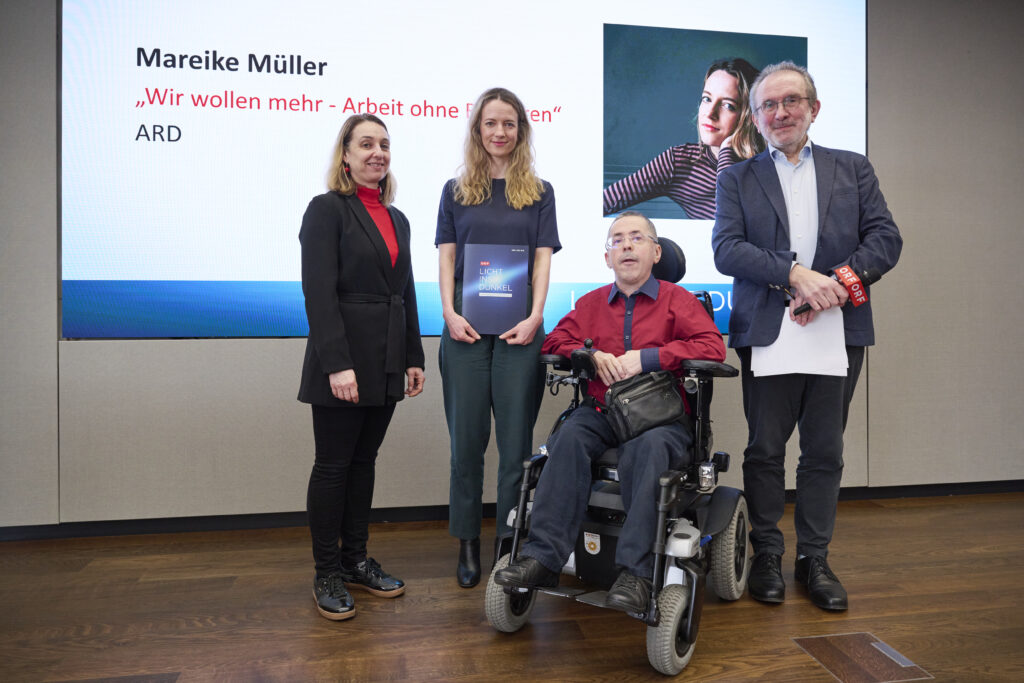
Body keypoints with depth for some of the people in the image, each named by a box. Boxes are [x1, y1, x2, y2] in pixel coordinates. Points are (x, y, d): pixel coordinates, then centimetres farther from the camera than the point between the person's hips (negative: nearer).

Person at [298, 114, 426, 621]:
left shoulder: (397, 219, 16)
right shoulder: (327, 209, -4)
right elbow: (318, 292, -14)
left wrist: (414, 358, 13)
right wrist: (336, 364, -21)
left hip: (386, 365, 7)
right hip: (343, 363, -6)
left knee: (364, 460, 13)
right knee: (333, 465, 2)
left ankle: (356, 560, 25)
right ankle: (327, 574, 15)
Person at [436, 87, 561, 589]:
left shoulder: (539, 193, 11)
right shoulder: (456, 190, 12)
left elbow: (543, 260, 4)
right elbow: (447, 258, 7)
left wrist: (535, 316, -9)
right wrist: (450, 312, -8)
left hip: (519, 327, 0)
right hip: (466, 326, 1)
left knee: (515, 437, 3)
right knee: (467, 436, 4)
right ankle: (468, 543, 17)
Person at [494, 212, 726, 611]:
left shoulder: (678, 301, 9)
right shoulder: (592, 303, 21)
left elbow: (713, 347, -5)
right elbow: (555, 341, 18)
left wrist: (646, 357, -14)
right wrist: (589, 355, -5)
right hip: (603, 411, 3)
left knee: (646, 448, -37)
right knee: (569, 436, -30)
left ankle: (635, 571, -35)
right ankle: (543, 556, -32)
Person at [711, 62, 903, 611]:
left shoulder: (853, 169, 14)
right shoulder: (737, 179, 9)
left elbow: (886, 238, 4)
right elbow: (726, 248, -5)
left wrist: (835, 283, -12)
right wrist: (795, 274, -17)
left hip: (838, 332, 2)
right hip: (768, 334, -1)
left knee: (825, 452, 8)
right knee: (765, 450, 5)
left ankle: (814, 558, 22)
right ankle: (766, 556, 20)